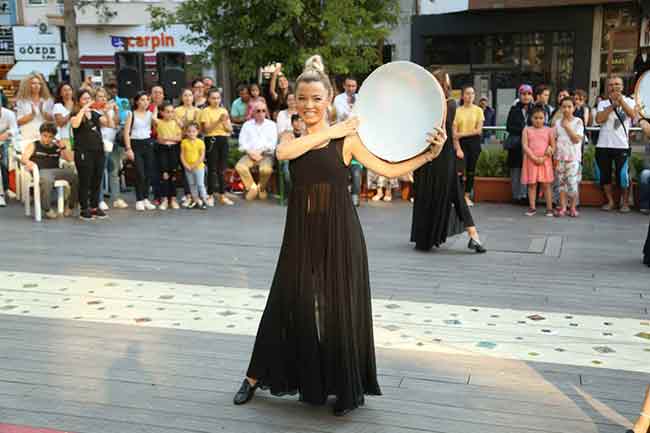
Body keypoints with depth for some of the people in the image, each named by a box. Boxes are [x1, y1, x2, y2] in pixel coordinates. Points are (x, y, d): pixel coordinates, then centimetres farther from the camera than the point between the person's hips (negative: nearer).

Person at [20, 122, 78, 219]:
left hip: (56, 171, 3)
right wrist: (28, 162, -21)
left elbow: (71, 159, 16)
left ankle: (71, 206, -10)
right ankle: (47, 209, -24)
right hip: (41, 171, -3)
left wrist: (63, 147, 3)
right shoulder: (33, 146, 19)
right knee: (47, 180, -42)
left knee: (76, 175, -25)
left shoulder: (57, 147, 25)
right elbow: (23, 158, 3)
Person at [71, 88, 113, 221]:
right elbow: (75, 124, -22)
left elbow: (110, 124, 5)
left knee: (97, 181, 8)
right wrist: (83, 109, -18)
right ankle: (84, 210, 4)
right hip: (83, 152, -5)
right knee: (85, 182, -2)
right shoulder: (76, 114, 1)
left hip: (98, 151, 5)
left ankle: (95, 207, 18)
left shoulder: (95, 114, 15)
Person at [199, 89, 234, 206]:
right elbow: (207, 129, -11)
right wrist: (218, 121, -20)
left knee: (222, 169, 7)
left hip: (223, 140, 4)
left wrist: (225, 122, -9)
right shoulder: (206, 111, 0)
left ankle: (222, 195, 12)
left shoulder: (224, 111, 12)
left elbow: (230, 129, 9)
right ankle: (210, 196, 3)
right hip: (211, 140, -4)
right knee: (212, 169, -3)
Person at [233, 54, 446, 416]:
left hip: (339, 234, -2)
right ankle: (256, 377, 27)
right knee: (289, 305, 10)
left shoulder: (347, 139, -2)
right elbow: (283, 152, -20)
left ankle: (348, 388, 23)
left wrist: (429, 155, -18)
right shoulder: (292, 137, 6)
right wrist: (331, 132, -19)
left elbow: (389, 169, -7)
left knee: (341, 309, 5)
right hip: (301, 234, 3)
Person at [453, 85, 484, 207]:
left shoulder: (478, 110, 2)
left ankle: (467, 196, 15)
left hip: (474, 142, 1)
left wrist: (462, 134, -12)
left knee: (471, 170, 6)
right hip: (461, 142, -1)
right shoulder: (457, 111, -1)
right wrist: (458, 148, -13)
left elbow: (478, 130, -5)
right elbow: (454, 132, -5)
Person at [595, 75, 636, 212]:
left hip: (621, 145, -2)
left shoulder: (628, 101, 9)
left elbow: (633, 115, -11)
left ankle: (625, 202, 10)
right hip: (603, 145, 2)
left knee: (623, 175, -6)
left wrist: (621, 100, -16)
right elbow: (599, 119, -6)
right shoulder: (603, 103, 11)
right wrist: (613, 104, -8)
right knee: (605, 175, 6)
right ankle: (610, 202, 20)